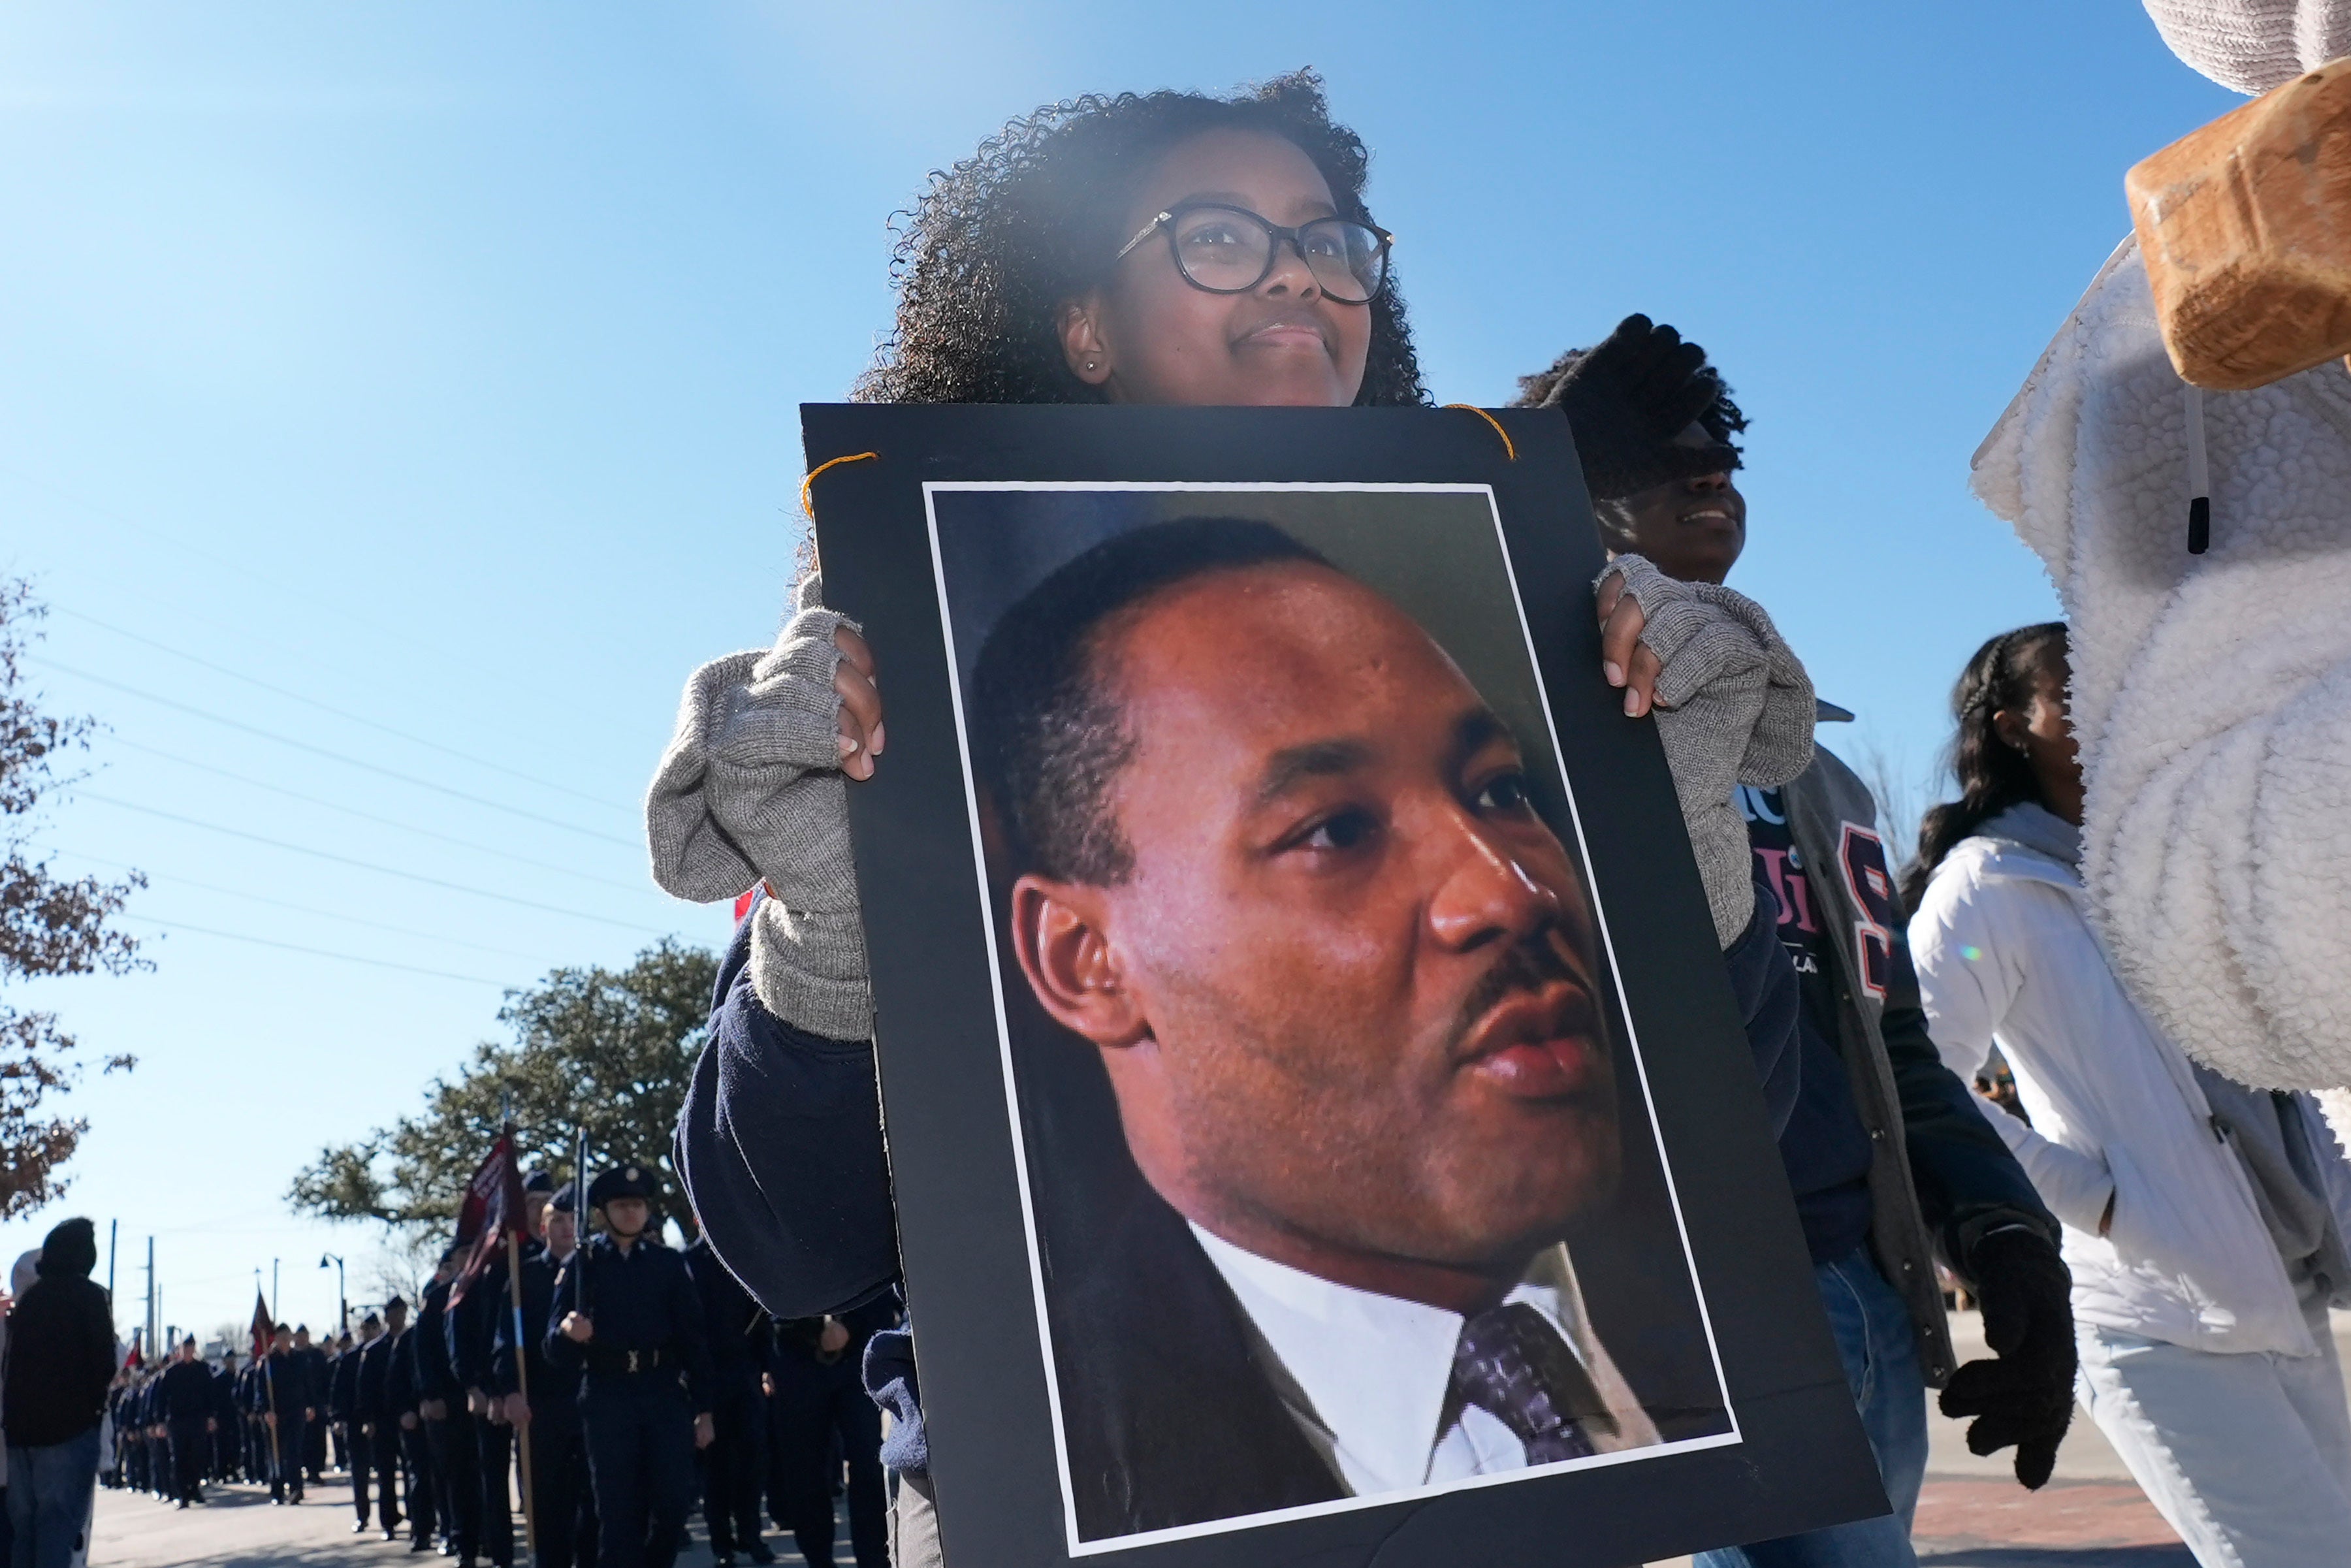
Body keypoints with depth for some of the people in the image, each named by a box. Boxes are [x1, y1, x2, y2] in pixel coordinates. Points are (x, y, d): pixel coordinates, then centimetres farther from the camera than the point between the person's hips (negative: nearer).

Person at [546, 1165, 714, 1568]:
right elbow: (554, 1335, -2)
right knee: (616, 1505, 1)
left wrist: (703, 1408, 3)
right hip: (606, 1394, -1)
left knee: (675, 1499, -2)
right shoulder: (583, 1263, 5)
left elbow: (693, 1335, 7)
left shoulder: (669, 1262, 8)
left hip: (665, 1390, 1)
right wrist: (568, 1333, -27)